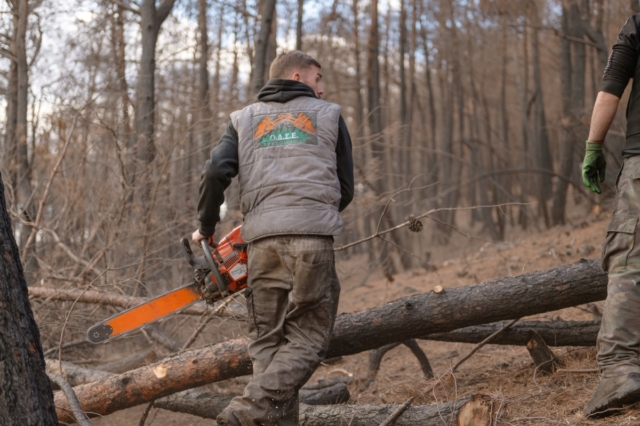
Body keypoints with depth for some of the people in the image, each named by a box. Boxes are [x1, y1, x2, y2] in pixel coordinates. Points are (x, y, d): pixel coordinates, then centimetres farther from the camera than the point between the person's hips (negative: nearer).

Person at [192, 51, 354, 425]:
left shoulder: (244, 120, 19)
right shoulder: (328, 115, 16)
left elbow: (216, 172, 2)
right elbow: (345, 188, 16)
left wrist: (205, 228, 14)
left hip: (263, 239, 3)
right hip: (312, 238, -2)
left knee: (268, 341, 11)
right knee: (307, 339, 0)